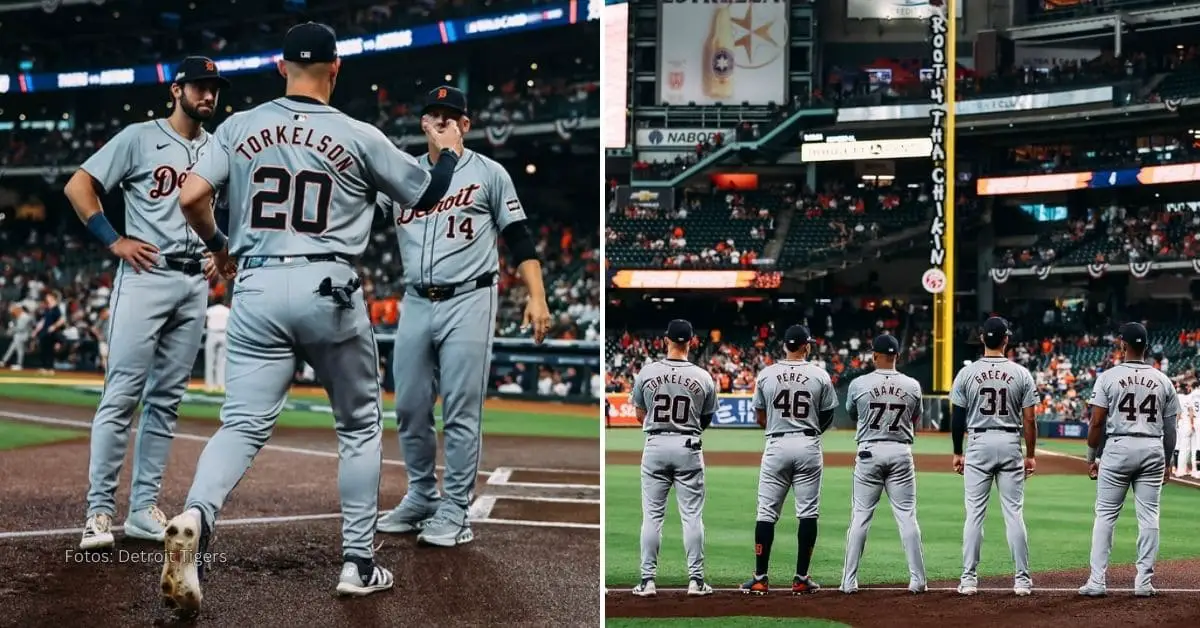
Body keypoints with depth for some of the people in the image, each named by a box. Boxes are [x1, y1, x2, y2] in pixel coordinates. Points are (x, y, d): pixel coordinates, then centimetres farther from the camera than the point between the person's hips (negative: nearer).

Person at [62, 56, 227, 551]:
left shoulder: (220, 150, 13)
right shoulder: (139, 138, -2)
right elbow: (78, 186, -4)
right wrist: (114, 241, -10)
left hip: (195, 283, 6)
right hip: (145, 276, -6)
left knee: (167, 398, 6)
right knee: (123, 393, -10)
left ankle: (144, 508, 10)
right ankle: (100, 510, -10)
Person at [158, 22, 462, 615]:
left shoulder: (240, 127, 5)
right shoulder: (359, 137, 0)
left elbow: (191, 197, -2)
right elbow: (428, 194, 9)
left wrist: (217, 245, 17)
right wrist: (450, 149, 30)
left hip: (256, 288, 2)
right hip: (329, 288, -1)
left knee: (242, 425, -1)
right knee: (359, 425, 16)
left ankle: (196, 517, -32)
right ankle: (358, 564, 15)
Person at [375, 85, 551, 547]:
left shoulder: (488, 173, 3)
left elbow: (520, 239, 0)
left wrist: (536, 298, -9)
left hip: (468, 303, -4)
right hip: (416, 306, 4)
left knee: (461, 410, -6)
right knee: (410, 408, 7)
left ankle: (454, 512, -2)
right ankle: (421, 498, 22)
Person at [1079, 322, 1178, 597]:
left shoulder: (1109, 377, -4)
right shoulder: (1163, 380, 5)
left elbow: (1096, 422, -5)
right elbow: (1170, 428, 6)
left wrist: (1092, 457, 5)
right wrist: (1167, 462, 16)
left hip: (1118, 448, -2)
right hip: (1153, 450, 2)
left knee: (1105, 515, 3)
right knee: (1148, 516, 6)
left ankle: (1097, 581, 0)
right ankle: (1144, 582, 5)